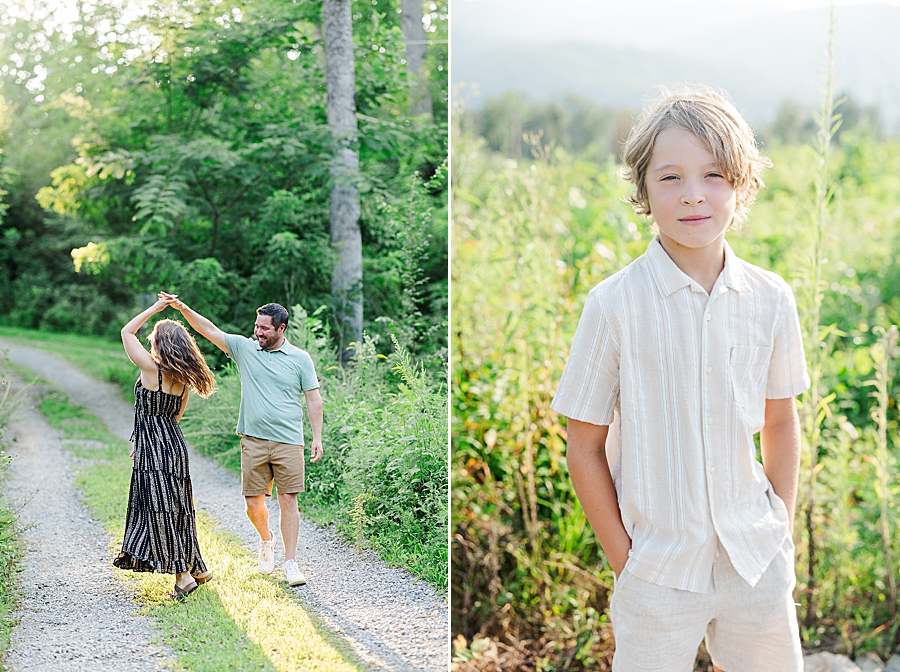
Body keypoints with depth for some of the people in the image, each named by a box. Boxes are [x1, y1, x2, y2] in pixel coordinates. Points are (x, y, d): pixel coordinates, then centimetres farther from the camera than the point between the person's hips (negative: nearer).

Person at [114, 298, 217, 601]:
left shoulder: (152, 369, -13)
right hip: (175, 446, 8)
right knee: (177, 507, 16)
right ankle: (197, 567, 23)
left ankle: (183, 574, -8)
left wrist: (155, 308, 2)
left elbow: (126, 332, -3)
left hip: (154, 451, -8)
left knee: (161, 508, -5)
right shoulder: (184, 378, 8)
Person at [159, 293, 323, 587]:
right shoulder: (245, 348, 7)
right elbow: (210, 330, 1)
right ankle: (266, 539, 34)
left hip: (288, 442, -2)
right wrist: (182, 308, -13)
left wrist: (317, 438, -2)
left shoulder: (300, 359, 3)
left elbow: (314, 399, 5)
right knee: (253, 501, 3)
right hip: (253, 440, 2)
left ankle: (290, 563, 5)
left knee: (288, 500, -3)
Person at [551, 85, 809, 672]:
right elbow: (585, 449, -6)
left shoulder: (770, 299, -3)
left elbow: (780, 420, 10)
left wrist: (784, 531, 7)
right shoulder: (615, 305, -12)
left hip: (758, 561, 3)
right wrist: (624, 560, -6)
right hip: (659, 573, -3)